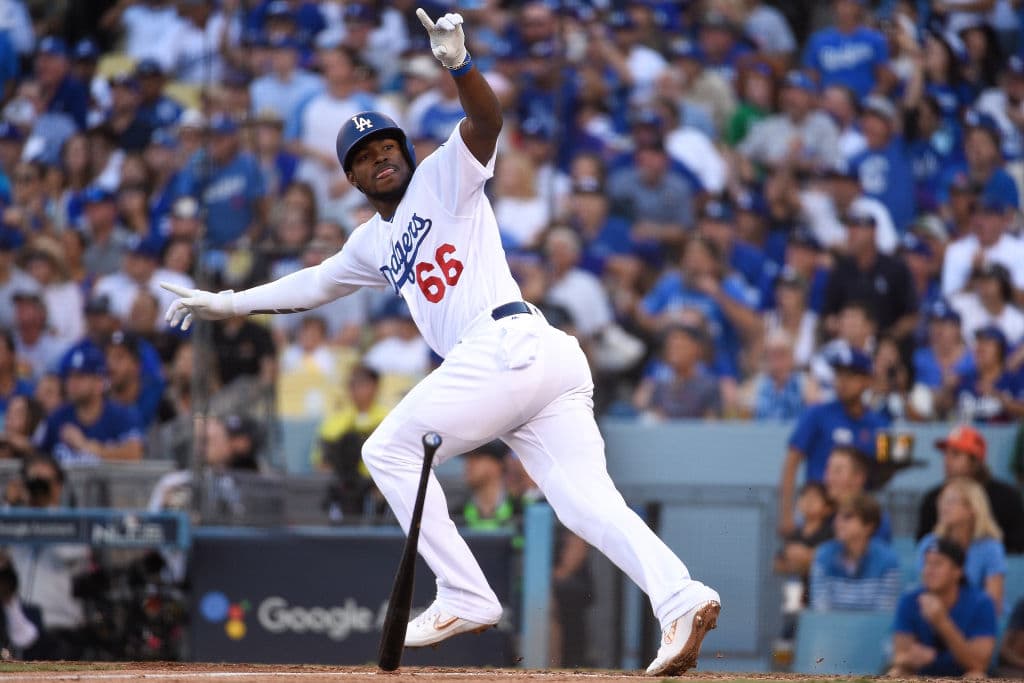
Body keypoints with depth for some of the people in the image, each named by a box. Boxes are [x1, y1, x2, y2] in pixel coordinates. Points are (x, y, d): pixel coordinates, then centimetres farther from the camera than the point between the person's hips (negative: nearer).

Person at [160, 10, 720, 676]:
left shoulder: (443, 178, 9)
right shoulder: (373, 242, 32)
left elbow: (488, 121, -9)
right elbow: (317, 283, 45)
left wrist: (459, 63, -27)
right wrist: (230, 303, 46)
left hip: (509, 343, -8)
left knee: (389, 449, 0)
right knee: (589, 502, -9)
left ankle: (466, 597, -5)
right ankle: (680, 599, -28)